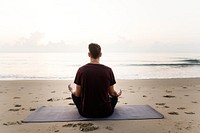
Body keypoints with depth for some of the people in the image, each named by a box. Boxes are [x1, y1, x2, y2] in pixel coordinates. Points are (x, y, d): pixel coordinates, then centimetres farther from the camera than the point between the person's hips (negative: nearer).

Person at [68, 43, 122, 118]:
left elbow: (77, 94, -3)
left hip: (85, 113, -1)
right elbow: (112, 93, 0)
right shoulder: (108, 70, -10)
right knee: (115, 97, 32)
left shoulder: (81, 70, -10)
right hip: (105, 112, 2)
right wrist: (117, 94, 24)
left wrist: (72, 91, 21)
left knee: (74, 94, 27)